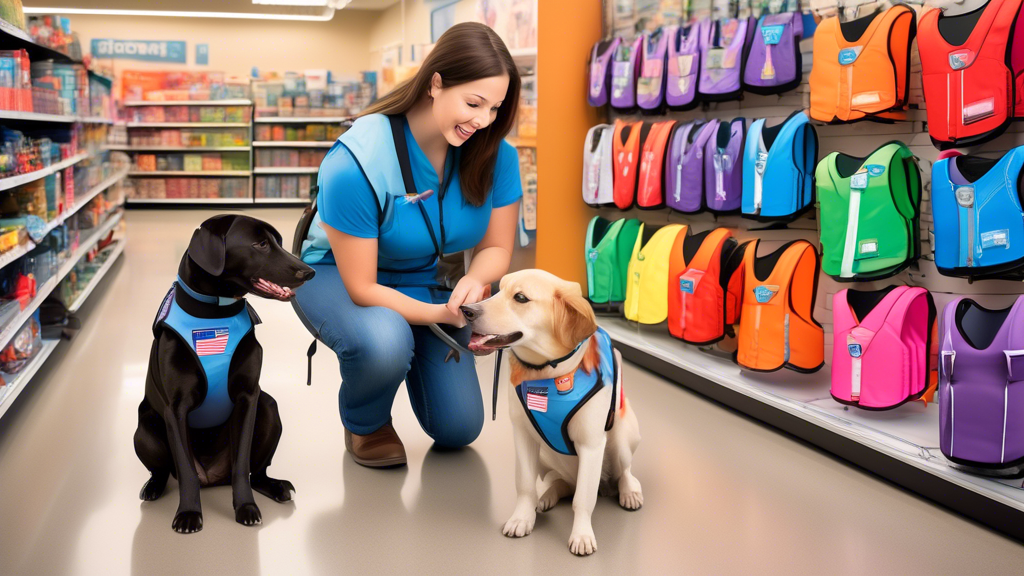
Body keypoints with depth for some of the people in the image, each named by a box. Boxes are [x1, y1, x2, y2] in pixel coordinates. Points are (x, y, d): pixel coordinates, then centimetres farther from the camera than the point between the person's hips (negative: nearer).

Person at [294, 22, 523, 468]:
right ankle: (364, 425, -3)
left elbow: (495, 248, -9)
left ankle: (410, 354, 33)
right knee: (383, 340, -41)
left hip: (427, 281, 5)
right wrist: (441, 315, -37)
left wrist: (473, 282, -32)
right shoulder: (354, 164, -33)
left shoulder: (494, 154, -20)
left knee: (458, 429, 0)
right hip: (339, 276, -4)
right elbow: (362, 287, -27)